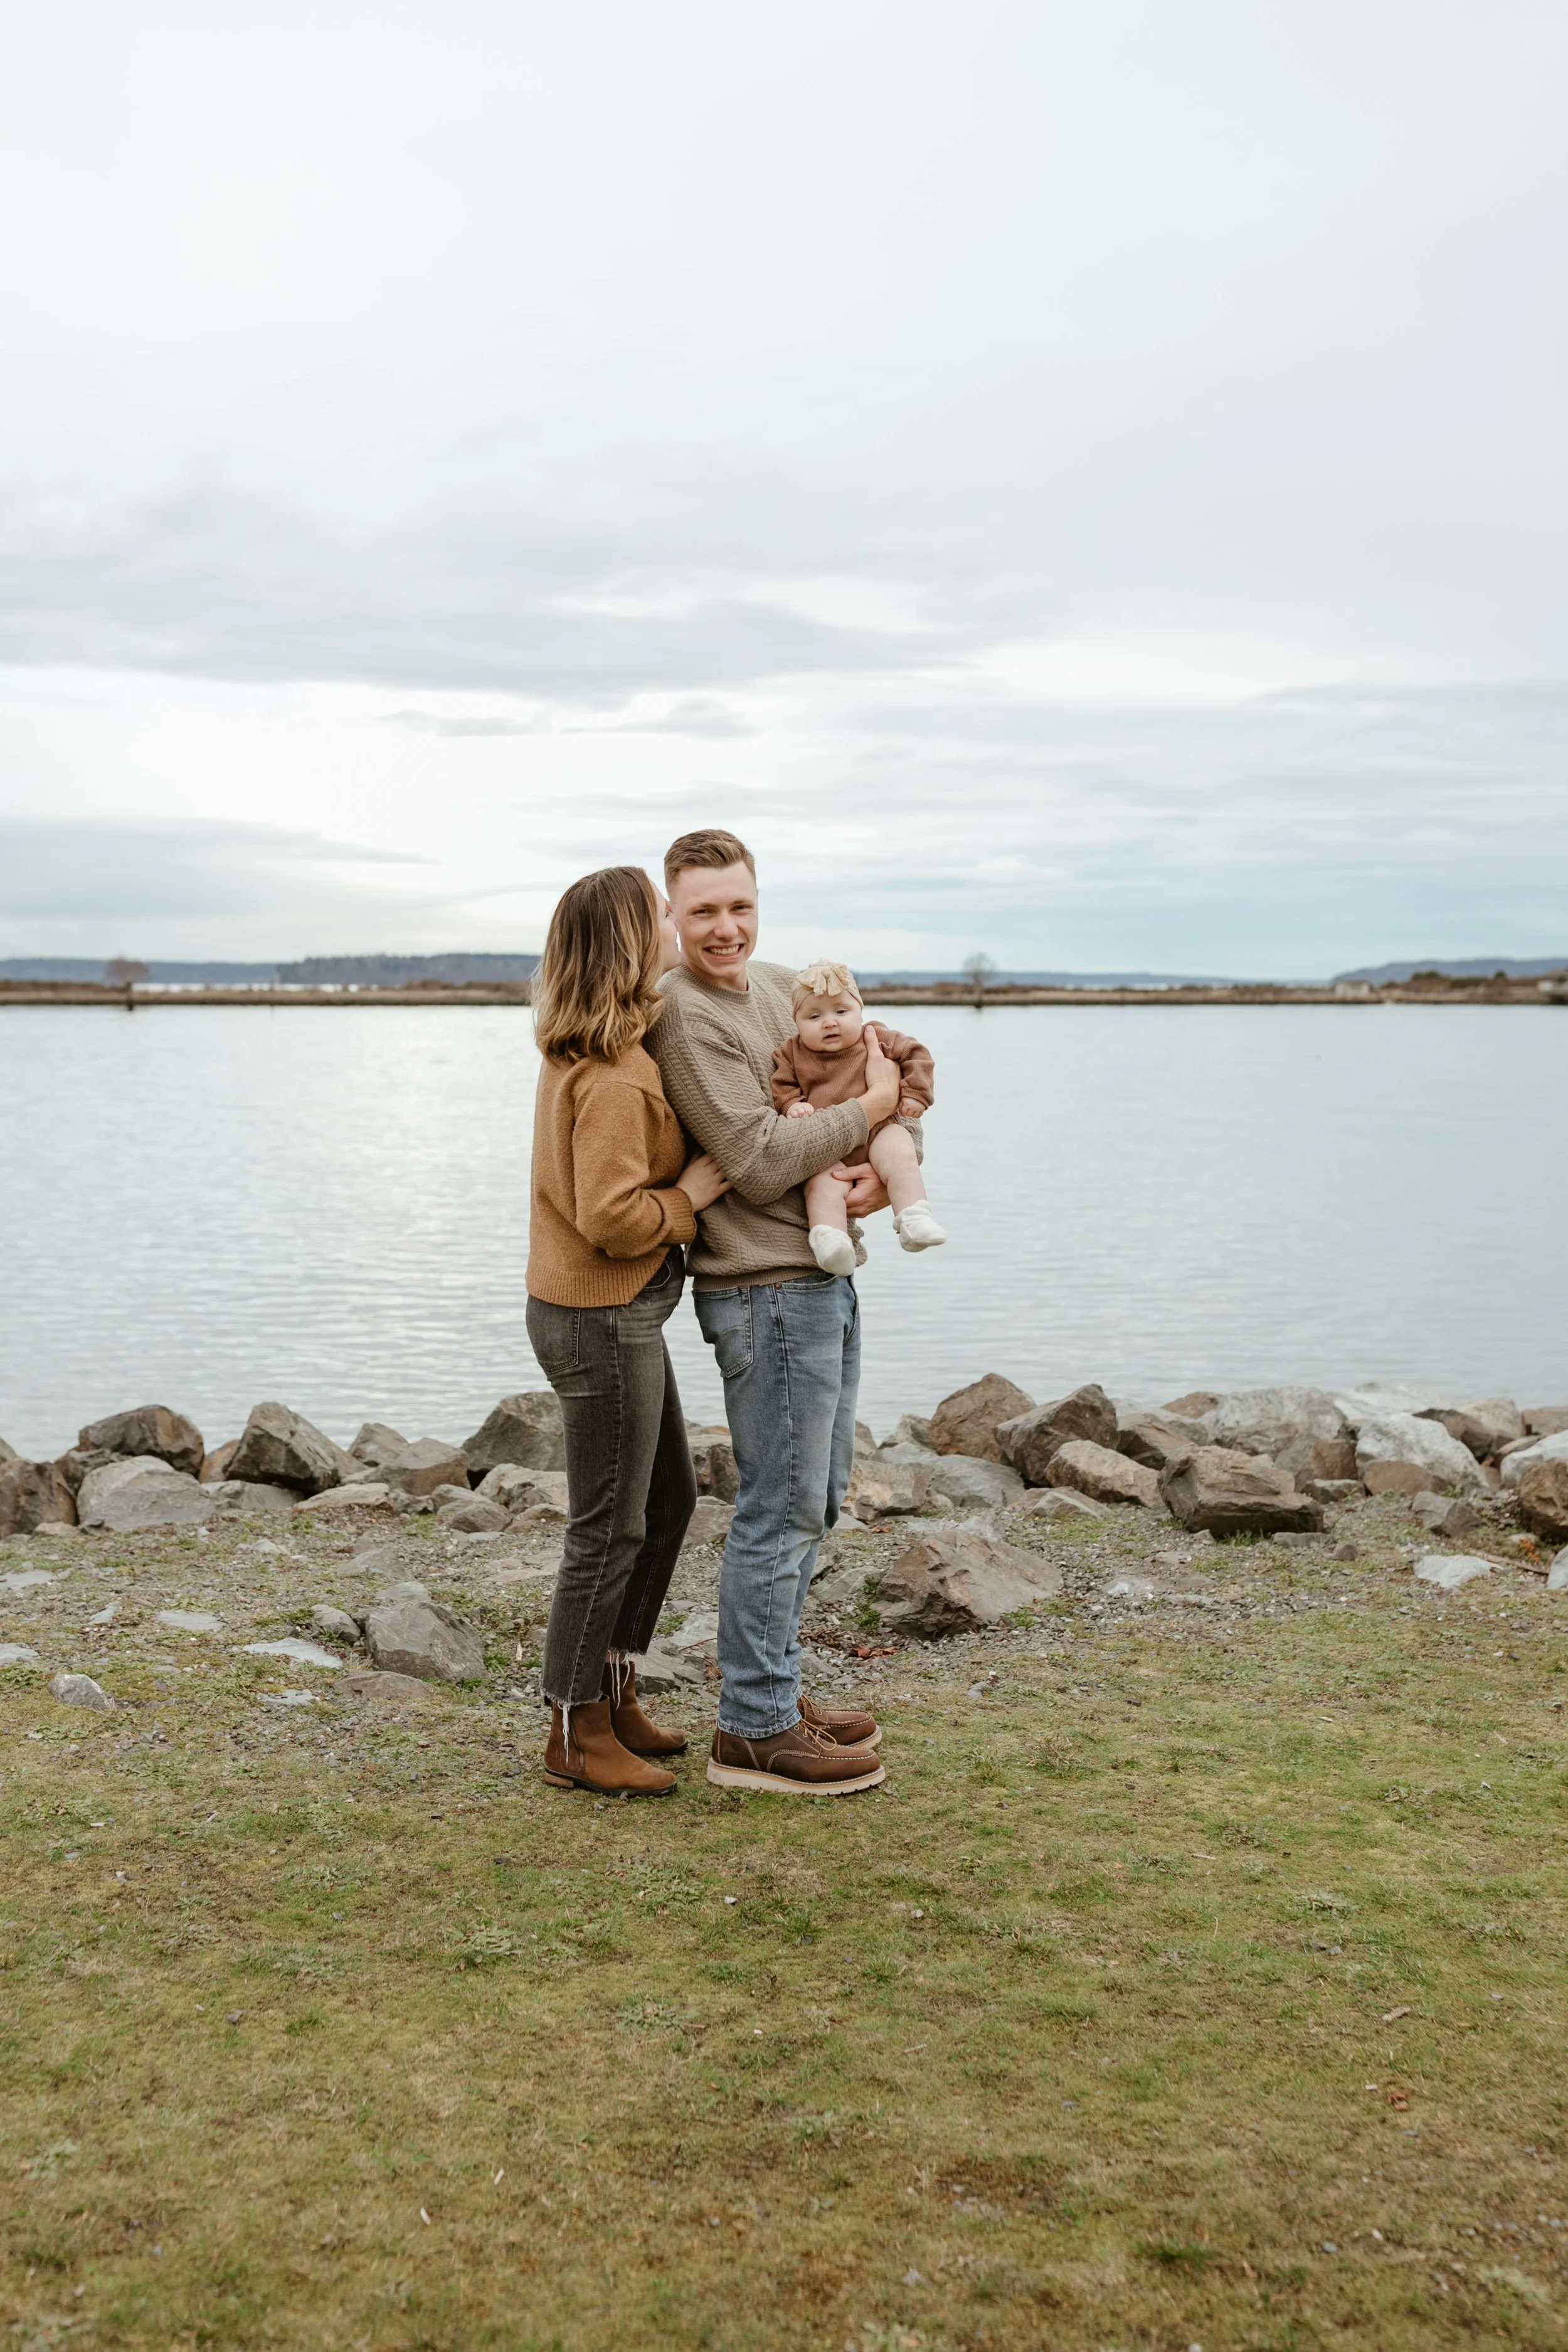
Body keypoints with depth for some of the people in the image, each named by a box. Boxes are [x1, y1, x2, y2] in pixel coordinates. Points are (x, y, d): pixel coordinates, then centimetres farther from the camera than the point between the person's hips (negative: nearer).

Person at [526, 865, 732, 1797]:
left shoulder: (592, 1055, 9)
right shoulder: (613, 1079, -23)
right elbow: (613, 1218, -28)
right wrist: (691, 1194, -14)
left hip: (621, 1312, 11)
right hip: (602, 1319, -11)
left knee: (670, 1495, 21)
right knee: (611, 1529, 2)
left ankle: (617, 1696, 33)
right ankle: (577, 1736, 17)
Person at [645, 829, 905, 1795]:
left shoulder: (783, 985, 11)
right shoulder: (684, 1015, -15)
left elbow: (890, 1074, 15)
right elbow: (758, 1162, -21)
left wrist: (884, 1167, -5)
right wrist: (869, 1109, -11)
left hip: (825, 1280, 9)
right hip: (769, 1290, -9)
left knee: (817, 1495, 17)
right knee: (781, 1508, -3)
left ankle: (776, 1688, 31)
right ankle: (754, 1732, 9)